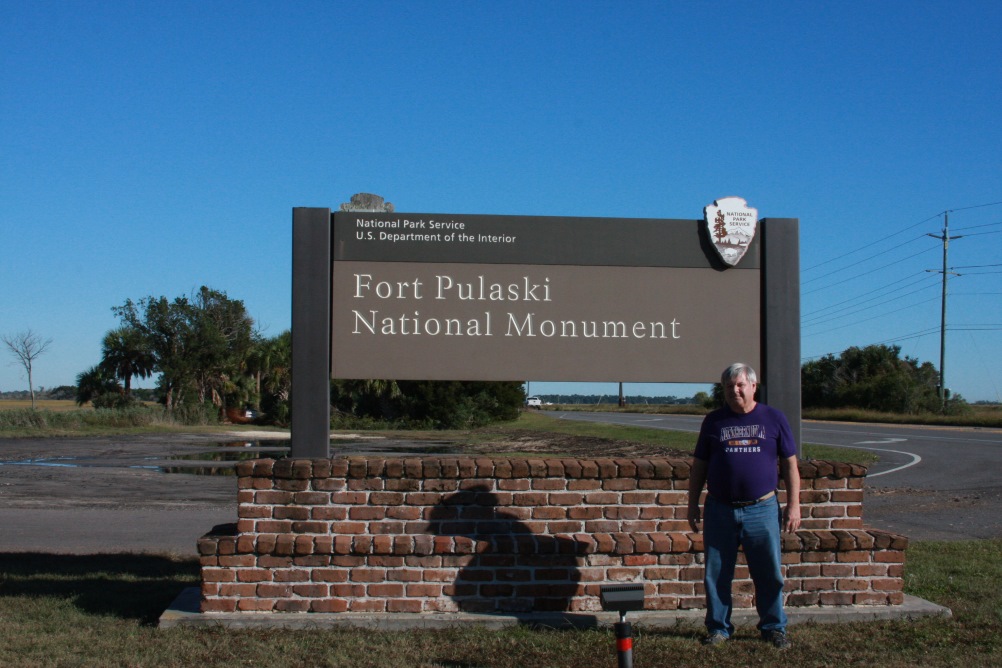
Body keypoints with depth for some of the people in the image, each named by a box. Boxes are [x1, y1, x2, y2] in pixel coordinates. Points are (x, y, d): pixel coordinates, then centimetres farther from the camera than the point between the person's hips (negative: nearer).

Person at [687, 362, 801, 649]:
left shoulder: (774, 419, 5)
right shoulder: (713, 421, 7)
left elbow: (790, 465, 7)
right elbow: (699, 466, 11)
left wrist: (793, 505, 2)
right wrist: (693, 505, 7)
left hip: (762, 509, -1)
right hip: (719, 510, 1)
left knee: (770, 574, 5)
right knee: (716, 575, 6)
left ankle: (774, 627, 20)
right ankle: (718, 628, 19)